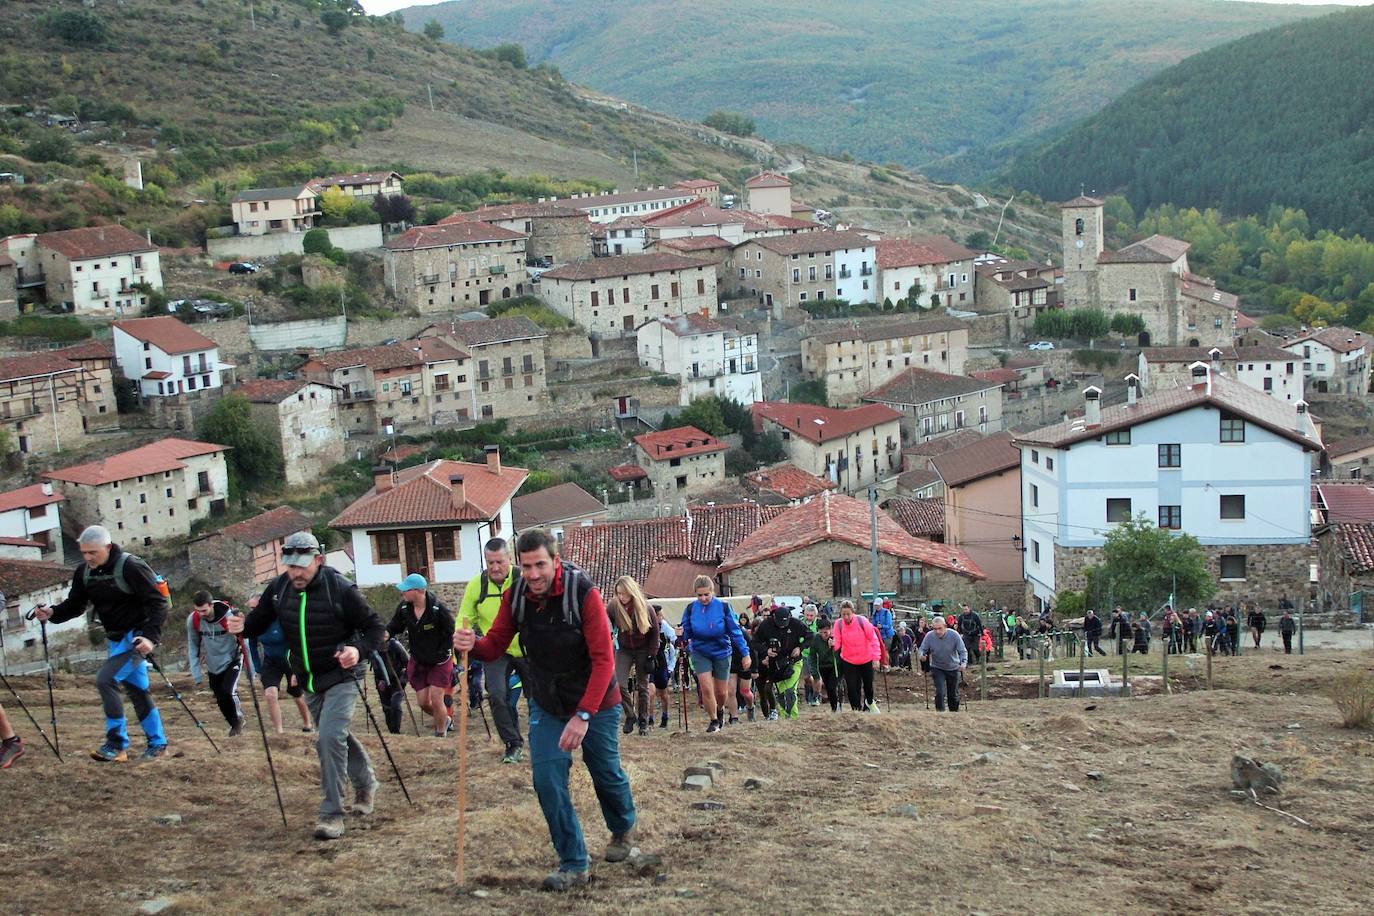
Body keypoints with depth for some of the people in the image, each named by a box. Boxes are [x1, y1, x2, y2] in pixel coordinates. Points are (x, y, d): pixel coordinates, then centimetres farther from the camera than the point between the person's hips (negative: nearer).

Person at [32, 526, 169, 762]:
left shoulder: (131, 567, -20)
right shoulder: (84, 572, 2)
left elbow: (158, 603, -21)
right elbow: (75, 604, 8)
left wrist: (151, 636, -31)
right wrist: (52, 613, -13)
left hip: (137, 636, -8)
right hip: (115, 639, 8)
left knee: (105, 679, -19)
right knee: (137, 690, 13)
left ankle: (117, 744, -12)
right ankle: (157, 745, 23)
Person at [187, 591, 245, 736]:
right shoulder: (192, 619, -16)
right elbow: (193, 646, -3)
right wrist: (196, 674, -5)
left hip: (232, 661, -4)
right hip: (213, 666, 4)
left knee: (228, 692, -22)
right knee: (221, 701, 5)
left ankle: (238, 719, 5)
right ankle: (235, 725, 30)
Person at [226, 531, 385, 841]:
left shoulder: (340, 589, -20)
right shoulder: (279, 588, -5)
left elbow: (375, 627, -14)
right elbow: (260, 620, 6)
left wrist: (360, 650, -33)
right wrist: (243, 627, -17)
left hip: (341, 677, -6)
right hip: (309, 680, 6)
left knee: (330, 737, -18)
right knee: (336, 737, 19)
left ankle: (331, 814, -10)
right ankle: (366, 784, 42)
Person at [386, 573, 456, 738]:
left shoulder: (438, 609, -24)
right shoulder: (403, 608, -10)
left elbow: (452, 632, -16)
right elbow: (394, 627, 1)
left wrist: (442, 653, -15)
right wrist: (385, 635, -21)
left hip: (440, 662, -5)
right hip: (418, 661, 5)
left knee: (436, 699, -7)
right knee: (423, 702, 7)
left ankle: (441, 734, 15)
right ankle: (444, 720, 36)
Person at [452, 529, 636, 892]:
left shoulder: (583, 593, -26)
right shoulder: (515, 597, -11)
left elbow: (603, 660, -27)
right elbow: (496, 645, -5)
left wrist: (583, 715, -34)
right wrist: (473, 645, -30)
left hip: (595, 703, -3)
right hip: (546, 704, 3)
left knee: (607, 775, 13)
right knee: (547, 779, -7)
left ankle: (623, 831, 45)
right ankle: (573, 865, 6)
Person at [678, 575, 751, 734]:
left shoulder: (723, 607, -15)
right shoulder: (691, 608, -9)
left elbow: (735, 631, -9)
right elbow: (687, 632, -1)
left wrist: (745, 653, -9)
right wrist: (681, 633, -25)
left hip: (721, 653, 0)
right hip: (700, 653, 1)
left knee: (721, 692, 8)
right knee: (706, 688, -11)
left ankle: (720, 710, 42)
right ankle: (714, 721, 10)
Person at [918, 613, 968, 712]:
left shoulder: (954, 635, -22)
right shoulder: (929, 636, -20)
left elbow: (963, 651, -18)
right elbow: (922, 649, -9)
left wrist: (963, 662, -36)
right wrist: (922, 655, -32)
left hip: (953, 668, 1)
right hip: (937, 668, -1)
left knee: (953, 694, 13)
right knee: (940, 692, -16)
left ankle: (954, 712, 34)